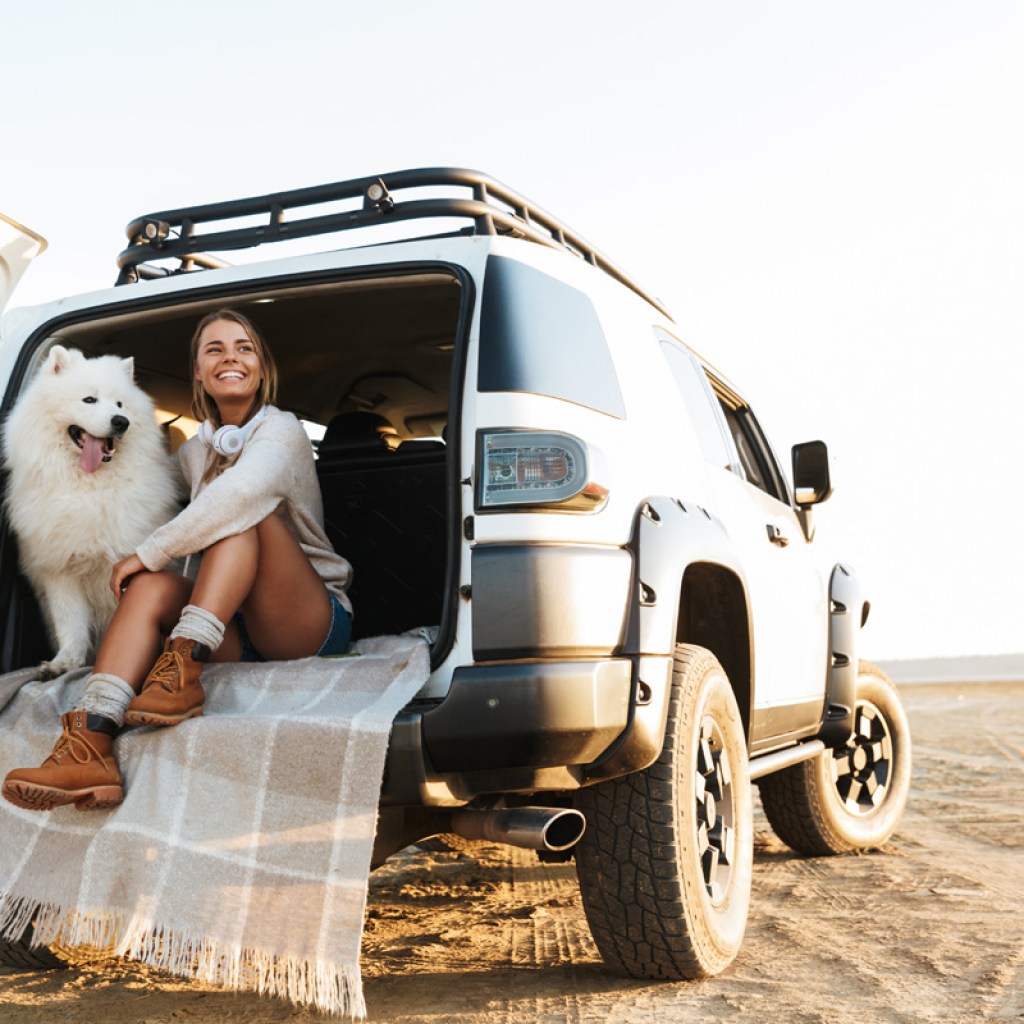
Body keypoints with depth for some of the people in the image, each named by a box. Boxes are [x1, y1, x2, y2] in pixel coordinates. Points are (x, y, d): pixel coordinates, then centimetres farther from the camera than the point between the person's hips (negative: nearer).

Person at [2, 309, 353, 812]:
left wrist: (150, 551, -21)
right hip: (237, 631, 5)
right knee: (151, 585, -22)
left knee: (246, 511, -25)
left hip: (314, 624, -5)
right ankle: (90, 747, -40)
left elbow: (242, 492, -26)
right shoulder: (194, 452, 15)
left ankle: (183, 670, -37)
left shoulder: (281, 430, -6)